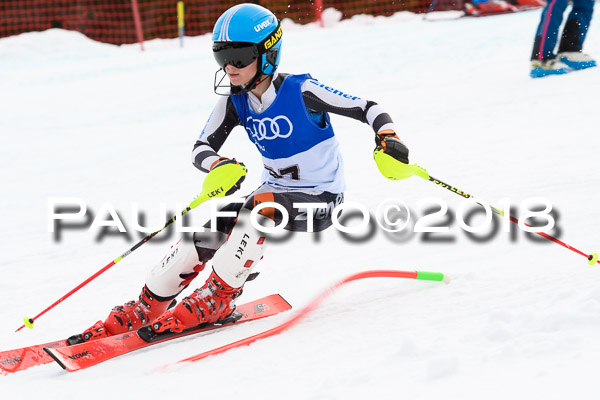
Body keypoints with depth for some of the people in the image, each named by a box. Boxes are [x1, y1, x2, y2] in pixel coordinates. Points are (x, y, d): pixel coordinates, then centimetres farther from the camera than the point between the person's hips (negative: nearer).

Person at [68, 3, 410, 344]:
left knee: (260, 206, -34)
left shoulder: (301, 91, -19)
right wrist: (218, 166, -28)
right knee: (204, 236, -11)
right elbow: (202, 148, -4)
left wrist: (388, 139, -37)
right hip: (275, 193, 6)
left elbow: (366, 108, -17)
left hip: (321, 199, -5)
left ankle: (218, 299, -24)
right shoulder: (234, 101, -4)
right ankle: (144, 310, 2)